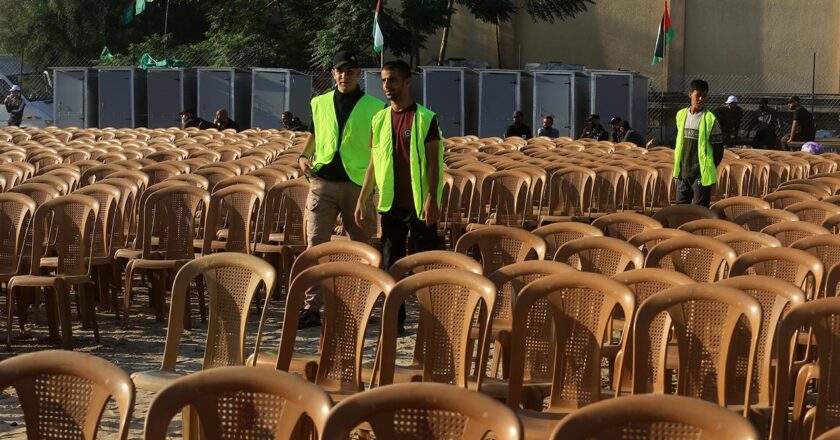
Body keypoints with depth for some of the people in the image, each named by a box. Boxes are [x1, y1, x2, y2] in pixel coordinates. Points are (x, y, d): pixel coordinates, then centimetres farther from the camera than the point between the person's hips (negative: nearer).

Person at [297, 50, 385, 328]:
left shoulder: (374, 107, 2)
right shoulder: (320, 103, 11)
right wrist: (304, 156, 3)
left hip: (357, 183, -2)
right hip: (323, 181, 2)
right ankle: (312, 307, -5)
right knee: (315, 244, -5)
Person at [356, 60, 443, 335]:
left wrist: (432, 200, -16)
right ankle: (395, 320, 13)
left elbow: (433, 163, -8)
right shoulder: (380, 120, 10)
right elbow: (374, 164, 15)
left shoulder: (426, 119, -4)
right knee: (391, 263, 6)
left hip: (419, 204, -5)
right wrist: (362, 200, 11)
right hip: (390, 203, 5)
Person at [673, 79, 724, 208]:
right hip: (683, 172, 5)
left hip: (701, 174, -5)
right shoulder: (681, 115, 7)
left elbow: (718, 148, -5)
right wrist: (678, 166, 10)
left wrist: (709, 168, -7)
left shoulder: (710, 119, -9)